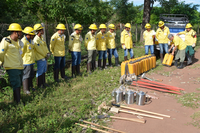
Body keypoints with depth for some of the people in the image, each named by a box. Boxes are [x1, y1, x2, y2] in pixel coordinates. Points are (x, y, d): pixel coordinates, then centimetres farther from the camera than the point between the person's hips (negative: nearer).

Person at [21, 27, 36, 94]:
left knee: (31, 75, 16)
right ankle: (26, 90, 5)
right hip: (26, 62, -9)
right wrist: (21, 61, -9)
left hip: (31, 61, 9)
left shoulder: (31, 41, 12)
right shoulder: (23, 41, -17)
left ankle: (30, 86, 29)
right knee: (26, 75, -2)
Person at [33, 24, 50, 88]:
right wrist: (45, 56, -10)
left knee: (44, 71, 17)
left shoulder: (41, 38, 11)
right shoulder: (36, 40, -19)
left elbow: (45, 46, 17)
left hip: (44, 57, 9)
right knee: (40, 71, 1)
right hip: (40, 58, -9)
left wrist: (48, 53, 3)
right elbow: (39, 50, -19)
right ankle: (39, 84, 12)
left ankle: (43, 82, 29)